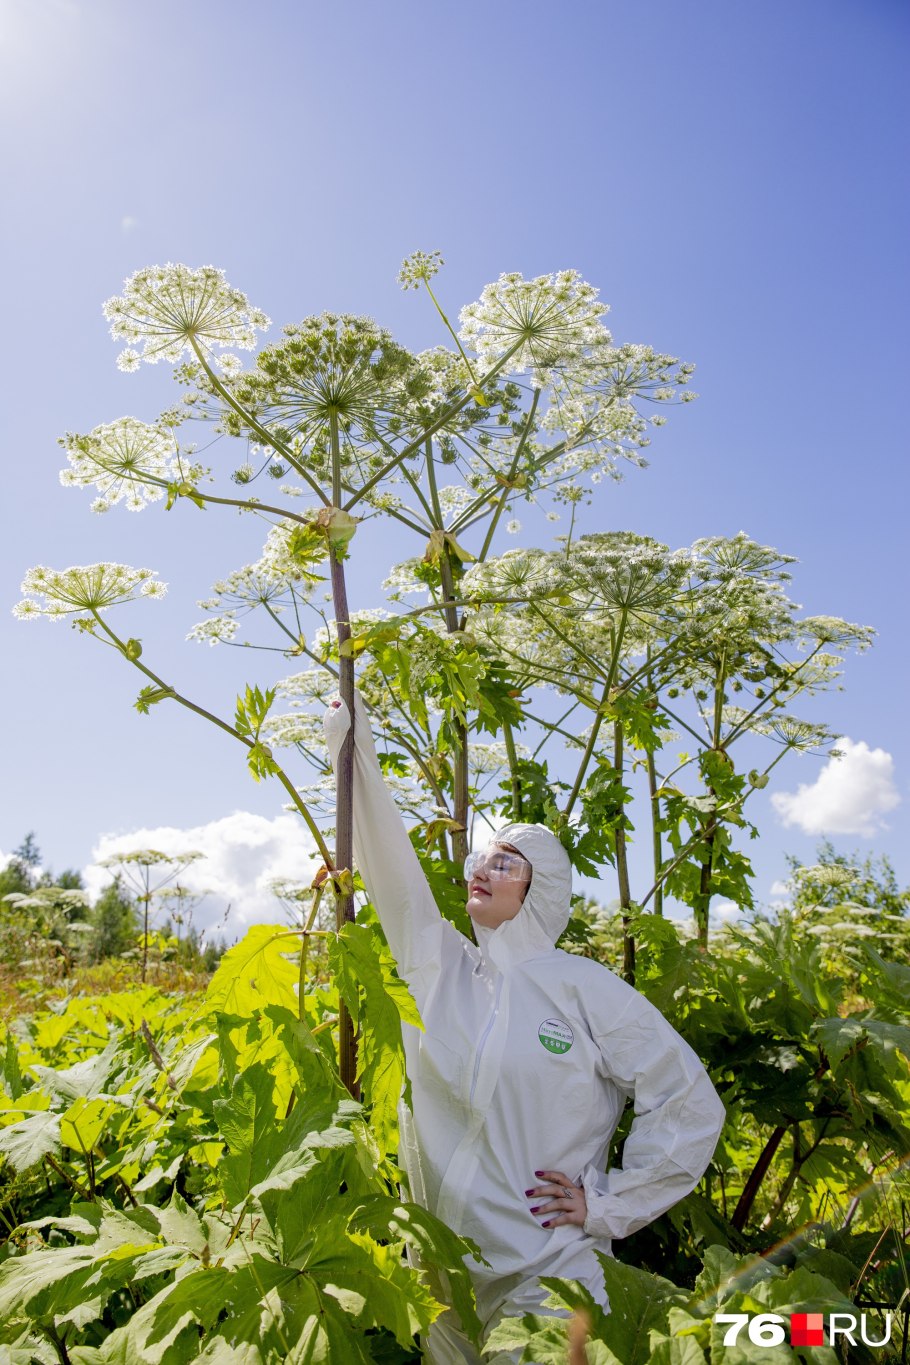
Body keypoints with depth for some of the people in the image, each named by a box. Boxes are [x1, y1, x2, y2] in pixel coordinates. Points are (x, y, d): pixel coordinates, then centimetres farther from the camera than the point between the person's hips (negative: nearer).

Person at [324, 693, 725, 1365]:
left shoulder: (583, 987, -9)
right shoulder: (439, 967, 2)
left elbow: (690, 1102, -6)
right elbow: (392, 867, -4)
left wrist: (608, 1202, -7)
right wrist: (355, 745, -8)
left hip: (545, 1277, -4)